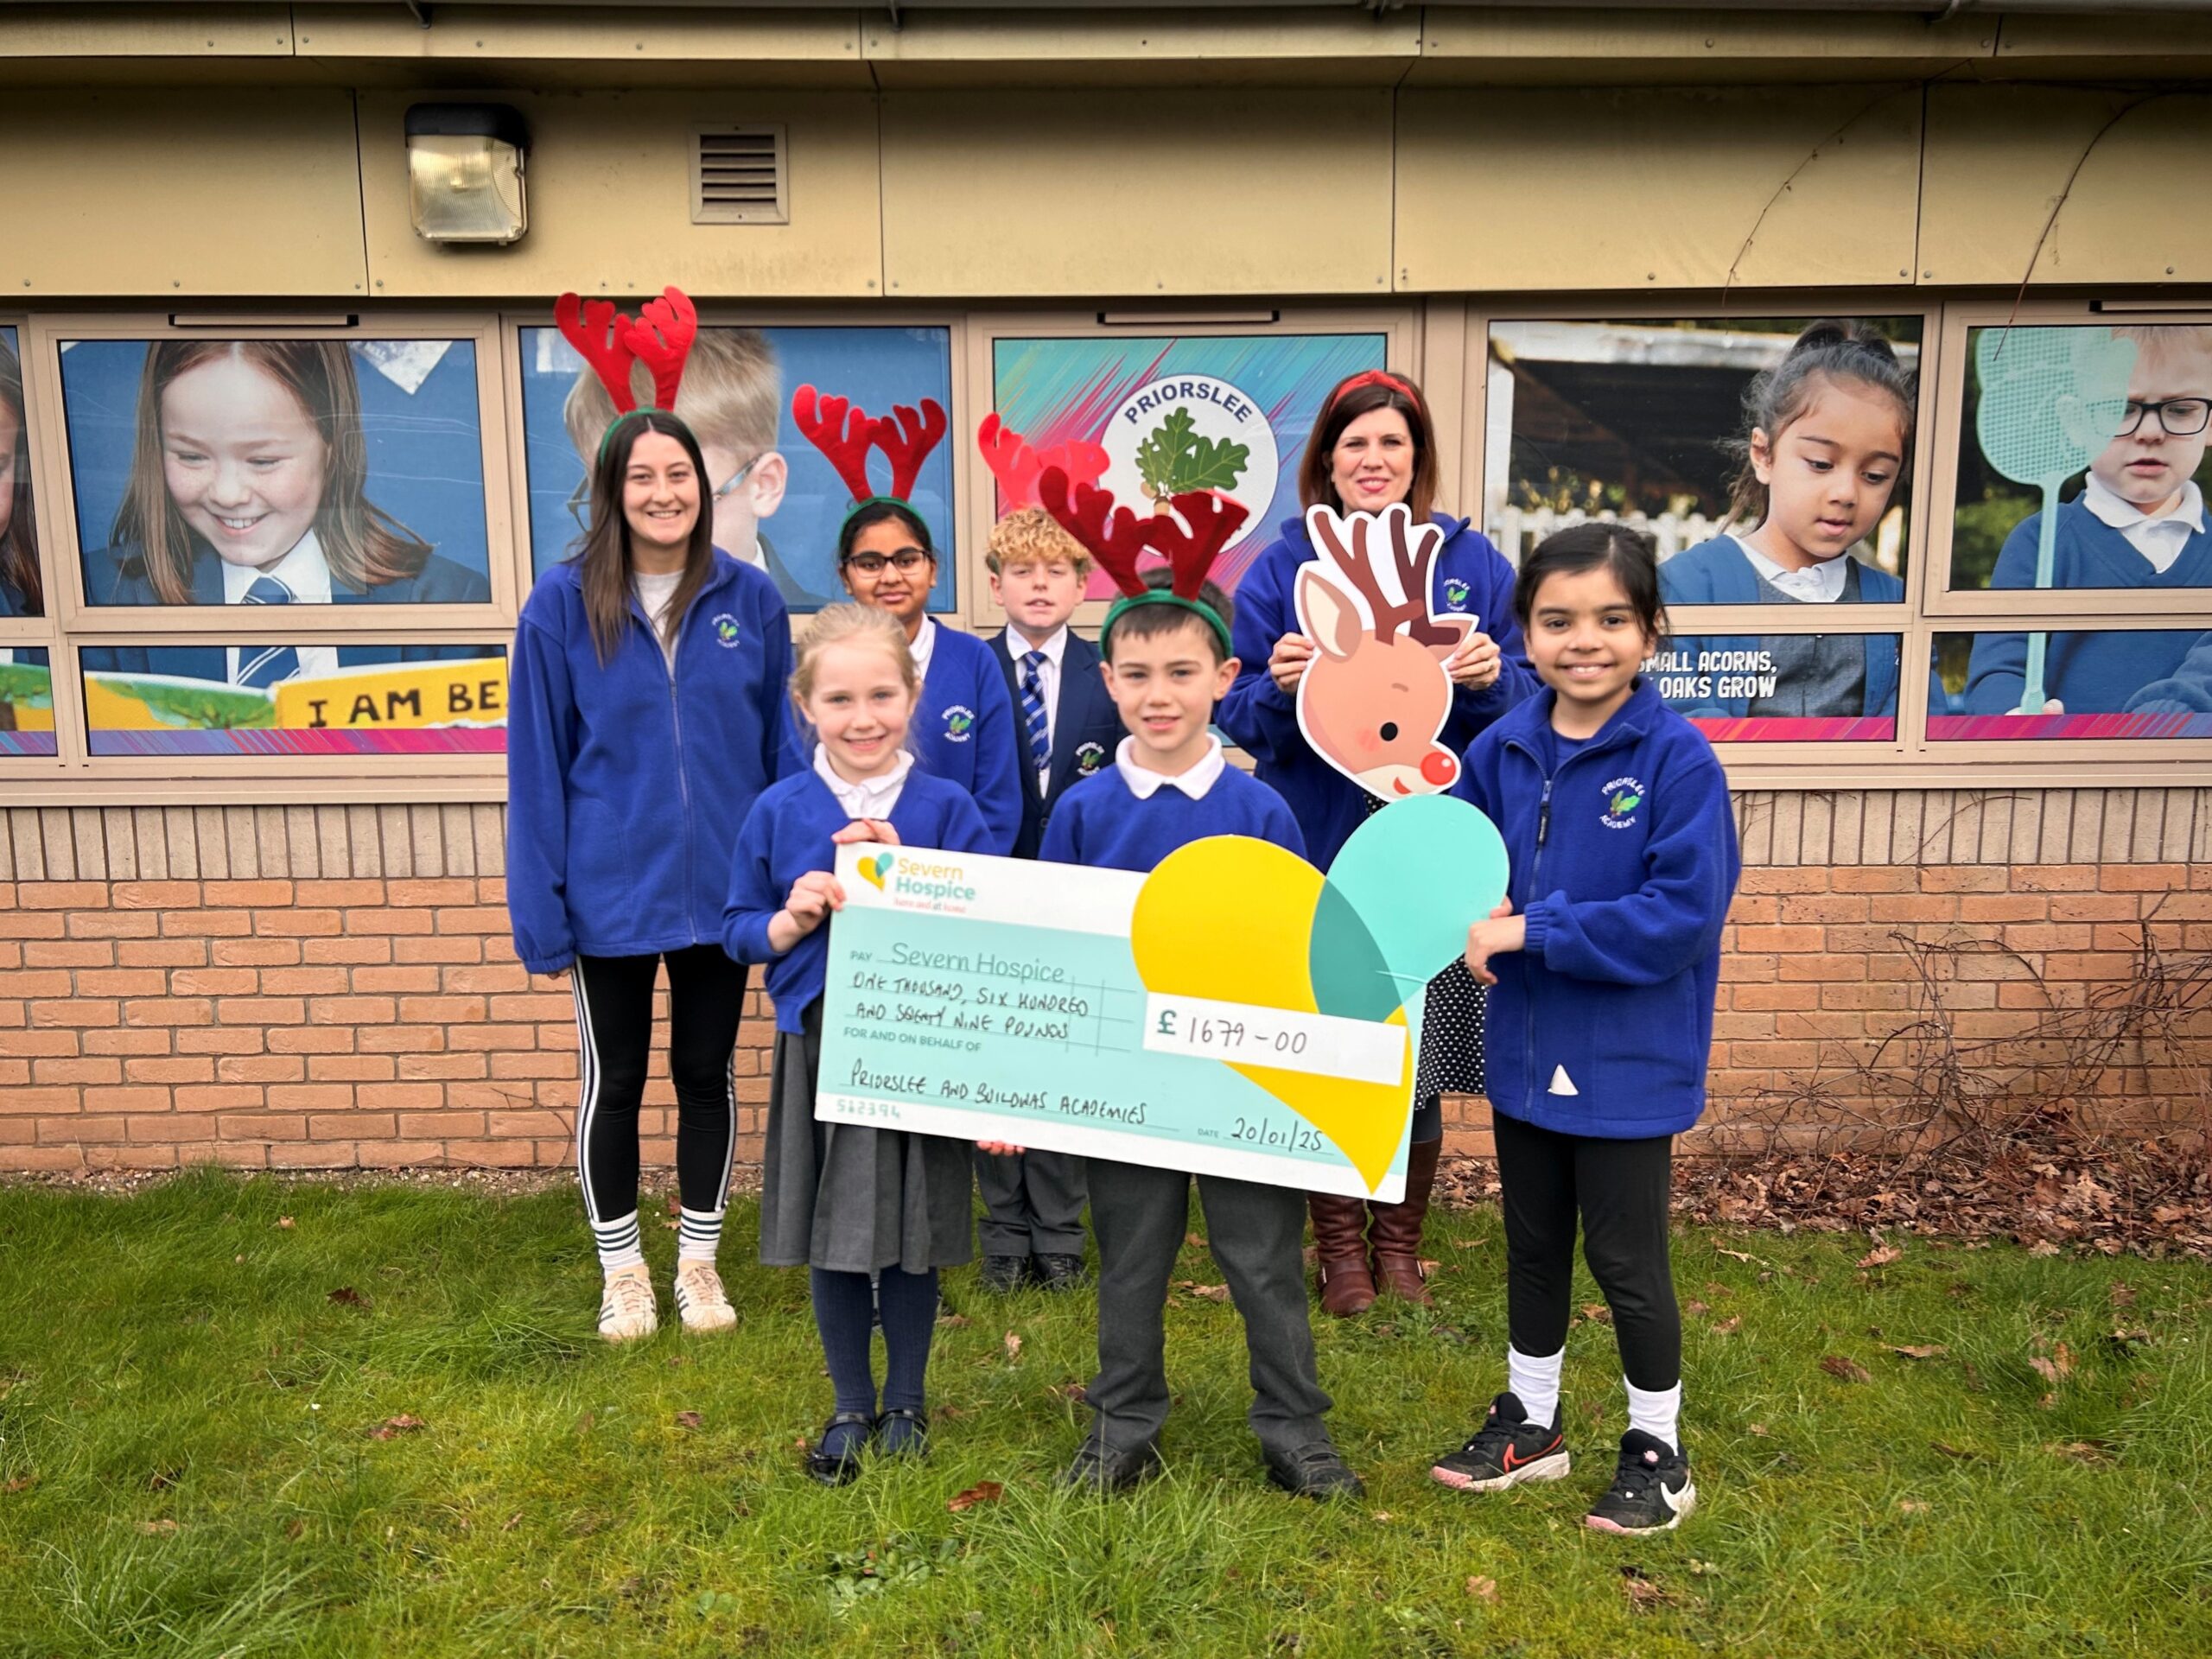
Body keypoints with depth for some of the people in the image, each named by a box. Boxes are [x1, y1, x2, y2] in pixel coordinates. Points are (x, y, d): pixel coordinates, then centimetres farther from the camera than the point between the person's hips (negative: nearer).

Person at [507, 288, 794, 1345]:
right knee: (613, 1080, 12)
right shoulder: (563, 603, -7)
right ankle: (623, 1271, 32)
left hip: (720, 886, 2)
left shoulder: (750, 601, -2)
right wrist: (539, 903, -7)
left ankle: (699, 1261, 33)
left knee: (706, 1071, 14)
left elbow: (783, 747, 4)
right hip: (608, 891, -1)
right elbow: (536, 762, -5)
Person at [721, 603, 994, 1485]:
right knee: (830, 1238, 12)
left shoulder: (946, 807, -5)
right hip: (818, 1045, 1)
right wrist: (792, 920, -15)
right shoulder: (778, 811, -1)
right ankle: (851, 1407, 32)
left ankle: (905, 1403, 33)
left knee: (912, 1237, 10)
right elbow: (739, 931, 5)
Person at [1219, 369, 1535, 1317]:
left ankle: (1399, 1240, 31)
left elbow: (1527, 702, 6)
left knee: (1420, 1063, 9)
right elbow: (1244, 718, 0)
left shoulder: (1472, 562, 5)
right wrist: (1278, 685, -21)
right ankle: (1339, 1242, 29)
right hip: (1317, 855, 0)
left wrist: (1491, 680, -16)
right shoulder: (1282, 568, 3)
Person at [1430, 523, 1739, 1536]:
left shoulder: (1677, 759, -17)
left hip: (1628, 1063, -5)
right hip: (1525, 1051, 5)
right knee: (1533, 1244, 20)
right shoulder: (1502, 750, -2)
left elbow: (1684, 914, -23)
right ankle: (1530, 1423, 41)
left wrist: (1534, 929, -24)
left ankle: (1658, 1451, 33)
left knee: (1625, 1259, 10)